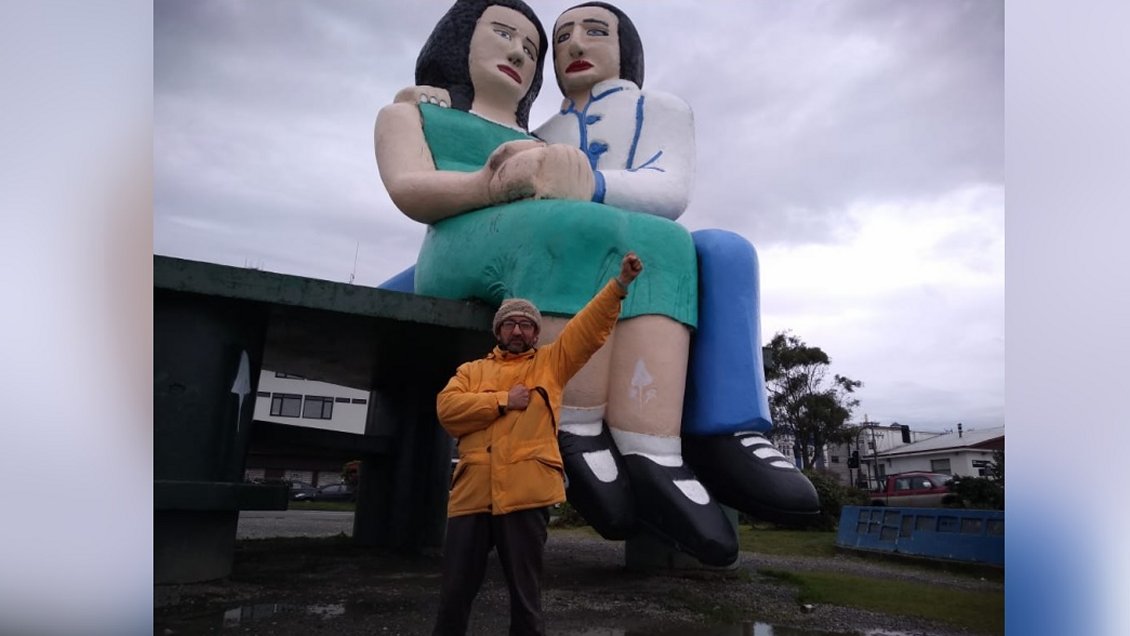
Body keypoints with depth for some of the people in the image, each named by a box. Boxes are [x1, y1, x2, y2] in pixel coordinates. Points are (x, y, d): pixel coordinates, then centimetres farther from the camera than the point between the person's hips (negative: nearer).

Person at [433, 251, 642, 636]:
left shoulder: (551, 363, 15)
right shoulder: (472, 370, 19)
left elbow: (590, 328, 4)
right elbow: (447, 408, 2)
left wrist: (620, 283, -6)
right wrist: (502, 401, -6)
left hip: (526, 493, -1)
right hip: (471, 493, 2)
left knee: (525, 593, 8)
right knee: (456, 591, 8)